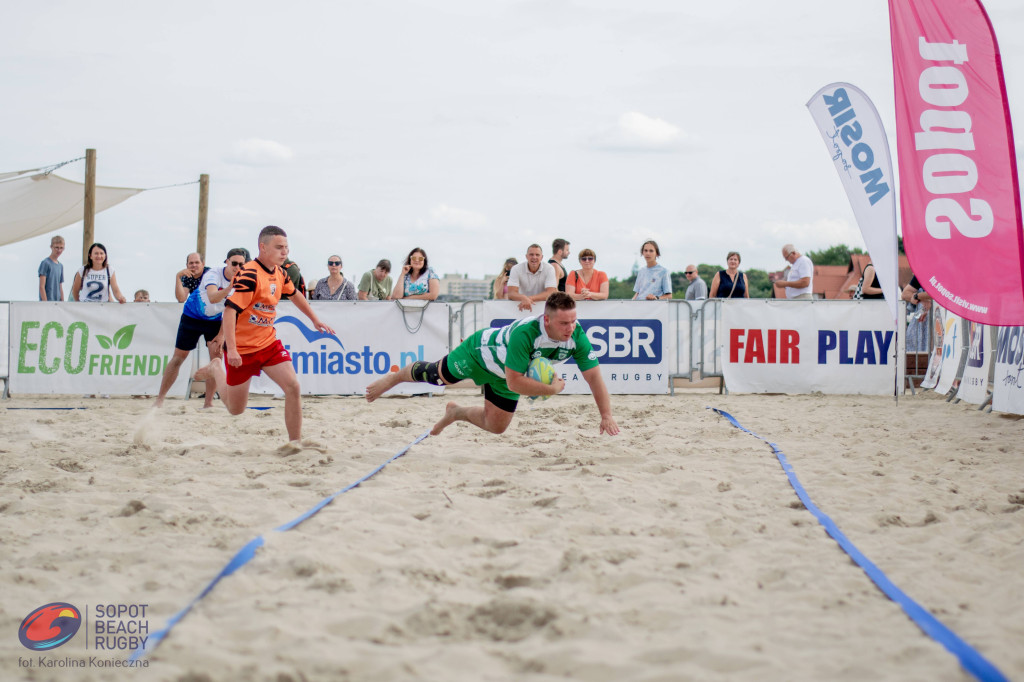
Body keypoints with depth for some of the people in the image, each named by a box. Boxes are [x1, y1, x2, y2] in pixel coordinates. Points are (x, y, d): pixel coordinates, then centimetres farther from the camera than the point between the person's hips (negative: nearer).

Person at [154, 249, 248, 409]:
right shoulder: (213, 274, -28)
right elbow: (212, 298, -47)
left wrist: (222, 334, -5)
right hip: (192, 316, -3)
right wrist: (230, 287, -62)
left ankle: (208, 403, -2)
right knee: (179, 357, 1)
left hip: (215, 320, 4)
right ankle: (160, 399, 11)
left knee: (216, 355, -11)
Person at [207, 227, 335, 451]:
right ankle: (216, 370, 37)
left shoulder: (280, 273, 2)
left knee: (292, 386, -14)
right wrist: (231, 350, -35)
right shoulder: (249, 275, -23)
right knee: (236, 409, 9)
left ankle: (295, 441, -3)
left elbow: (294, 294, 24)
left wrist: (315, 320, 29)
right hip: (241, 349, -6)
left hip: (269, 343, 6)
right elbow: (230, 310, -29)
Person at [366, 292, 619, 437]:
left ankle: (457, 413, 48)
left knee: (495, 426, 17)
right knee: (432, 375, 18)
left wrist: (606, 415, -36)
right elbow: (515, 382, -45)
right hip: (482, 351, -5)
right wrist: (552, 388, -39)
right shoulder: (525, 333, -47)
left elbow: (594, 376, -27)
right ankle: (394, 378, 51)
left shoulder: (577, 336, -32)